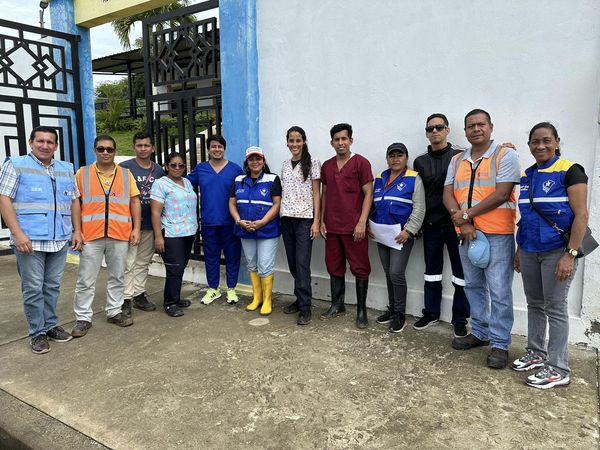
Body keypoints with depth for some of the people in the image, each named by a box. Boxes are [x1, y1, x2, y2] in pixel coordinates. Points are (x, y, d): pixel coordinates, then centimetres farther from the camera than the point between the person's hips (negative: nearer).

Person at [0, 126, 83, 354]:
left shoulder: (66, 169, 14)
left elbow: (74, 201, 18)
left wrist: (77, 230, 9)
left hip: (60, 240, 4)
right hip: (30, 239, -4)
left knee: (53, 286, 12)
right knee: (33, 288, 2)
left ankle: (51, 325, 24)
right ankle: (38, 332, 13)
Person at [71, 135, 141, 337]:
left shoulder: (126, 174, 7)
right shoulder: (82, 173, 4)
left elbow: (135, 202, 6)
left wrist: (136, 228, -1)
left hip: (120, 235, 2)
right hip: (91, 235, -1)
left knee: (117, 276, 11)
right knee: (86, 279, 4)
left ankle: (114, 312, 24)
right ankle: (83, 318, 15)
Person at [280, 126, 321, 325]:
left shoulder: (312, 163, -2)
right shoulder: (285, 164, 13)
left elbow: (316, 194, -5)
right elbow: (283, 192, 16)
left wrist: (316, 221, -11)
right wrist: (280, 217, 9)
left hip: (305, 219, -5)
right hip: (287, 218, 5)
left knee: (302, 263, -8)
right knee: (292, 262, 9)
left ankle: (305, 307, 0)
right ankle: (300, 299, 24)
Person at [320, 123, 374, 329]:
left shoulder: (361, 163, -4)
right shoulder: (326, 166, 11)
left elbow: (368, 193, -7)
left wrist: (362, 222, -14)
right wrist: (322, 220, 9)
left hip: (354, 226, -5)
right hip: (332, 226, 5)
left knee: (360, 268, 3)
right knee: (334, 266, 13)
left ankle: (361, 310, 14)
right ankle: (337, 305, 27)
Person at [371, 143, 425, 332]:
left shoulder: (413, 179, -4)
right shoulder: (379, 179, 13)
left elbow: (419, 208, -9)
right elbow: (373, 205, 18)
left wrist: (408, 230, -17)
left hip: (402, 235, -6)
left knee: (396, 273, -8)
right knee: (388, 273, 12)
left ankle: (400, 314, 8)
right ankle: (392, 308, 26)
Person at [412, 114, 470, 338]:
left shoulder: (460, 156, -1)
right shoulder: (420, 161, 10)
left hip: (455, 224, -3)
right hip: (431, 225, 4)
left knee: (461, 272, 5)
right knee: (432, 271, 13)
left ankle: (460, 318, 17)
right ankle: (431, 313, 26)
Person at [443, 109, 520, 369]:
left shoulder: (505, 155, -3)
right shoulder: (457, 161, 13)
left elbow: (502, 194, -13)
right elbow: (448, 194, 4)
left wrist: (466, 214, -13)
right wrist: (463, 223, -11)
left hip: (497, 234, -5)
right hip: (466, 233, 6)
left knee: (499, 291, -2)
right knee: (473, 286, 14)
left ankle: (500, 344, 10)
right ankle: (480, 332, 29)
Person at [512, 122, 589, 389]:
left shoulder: (569, 171, -7)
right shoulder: (527, 176, 11)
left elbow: (581, 214, -12)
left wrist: (570, 254, -18)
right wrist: (520, 250, 16)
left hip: (556, 251, -6)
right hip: (530, 251, 6)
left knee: (555, 308, 0)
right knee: (534, 305, 14)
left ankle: (558, 369, 11)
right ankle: (536, 354, 28)